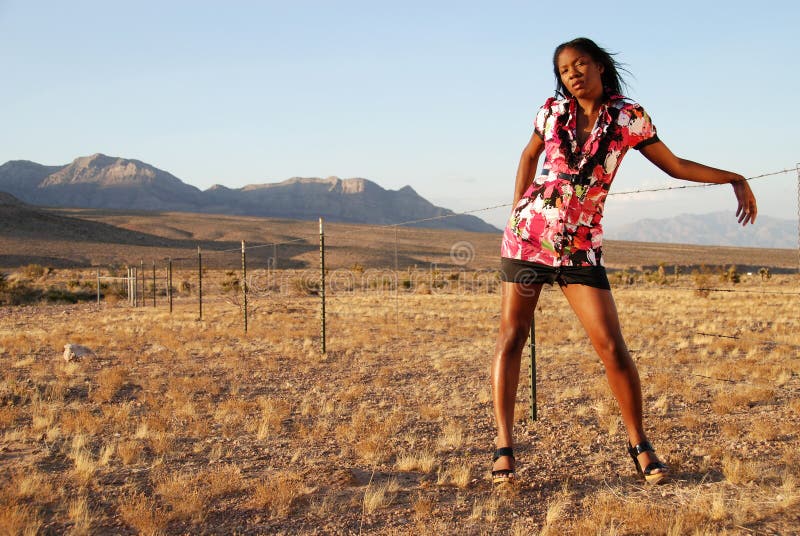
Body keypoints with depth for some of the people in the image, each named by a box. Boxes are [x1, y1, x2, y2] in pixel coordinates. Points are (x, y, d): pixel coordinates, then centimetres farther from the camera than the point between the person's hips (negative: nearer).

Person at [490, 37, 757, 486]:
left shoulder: (628, 118, 0)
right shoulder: (552, 112, 3)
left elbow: (674, 165, 8)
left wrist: (733, 177, 4)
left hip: (580, 247, -1)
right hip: (528, 236, 1)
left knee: (612, 347, -6)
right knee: (511, 337, -2)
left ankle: (640, 444, 12)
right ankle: (504, 446, 5)